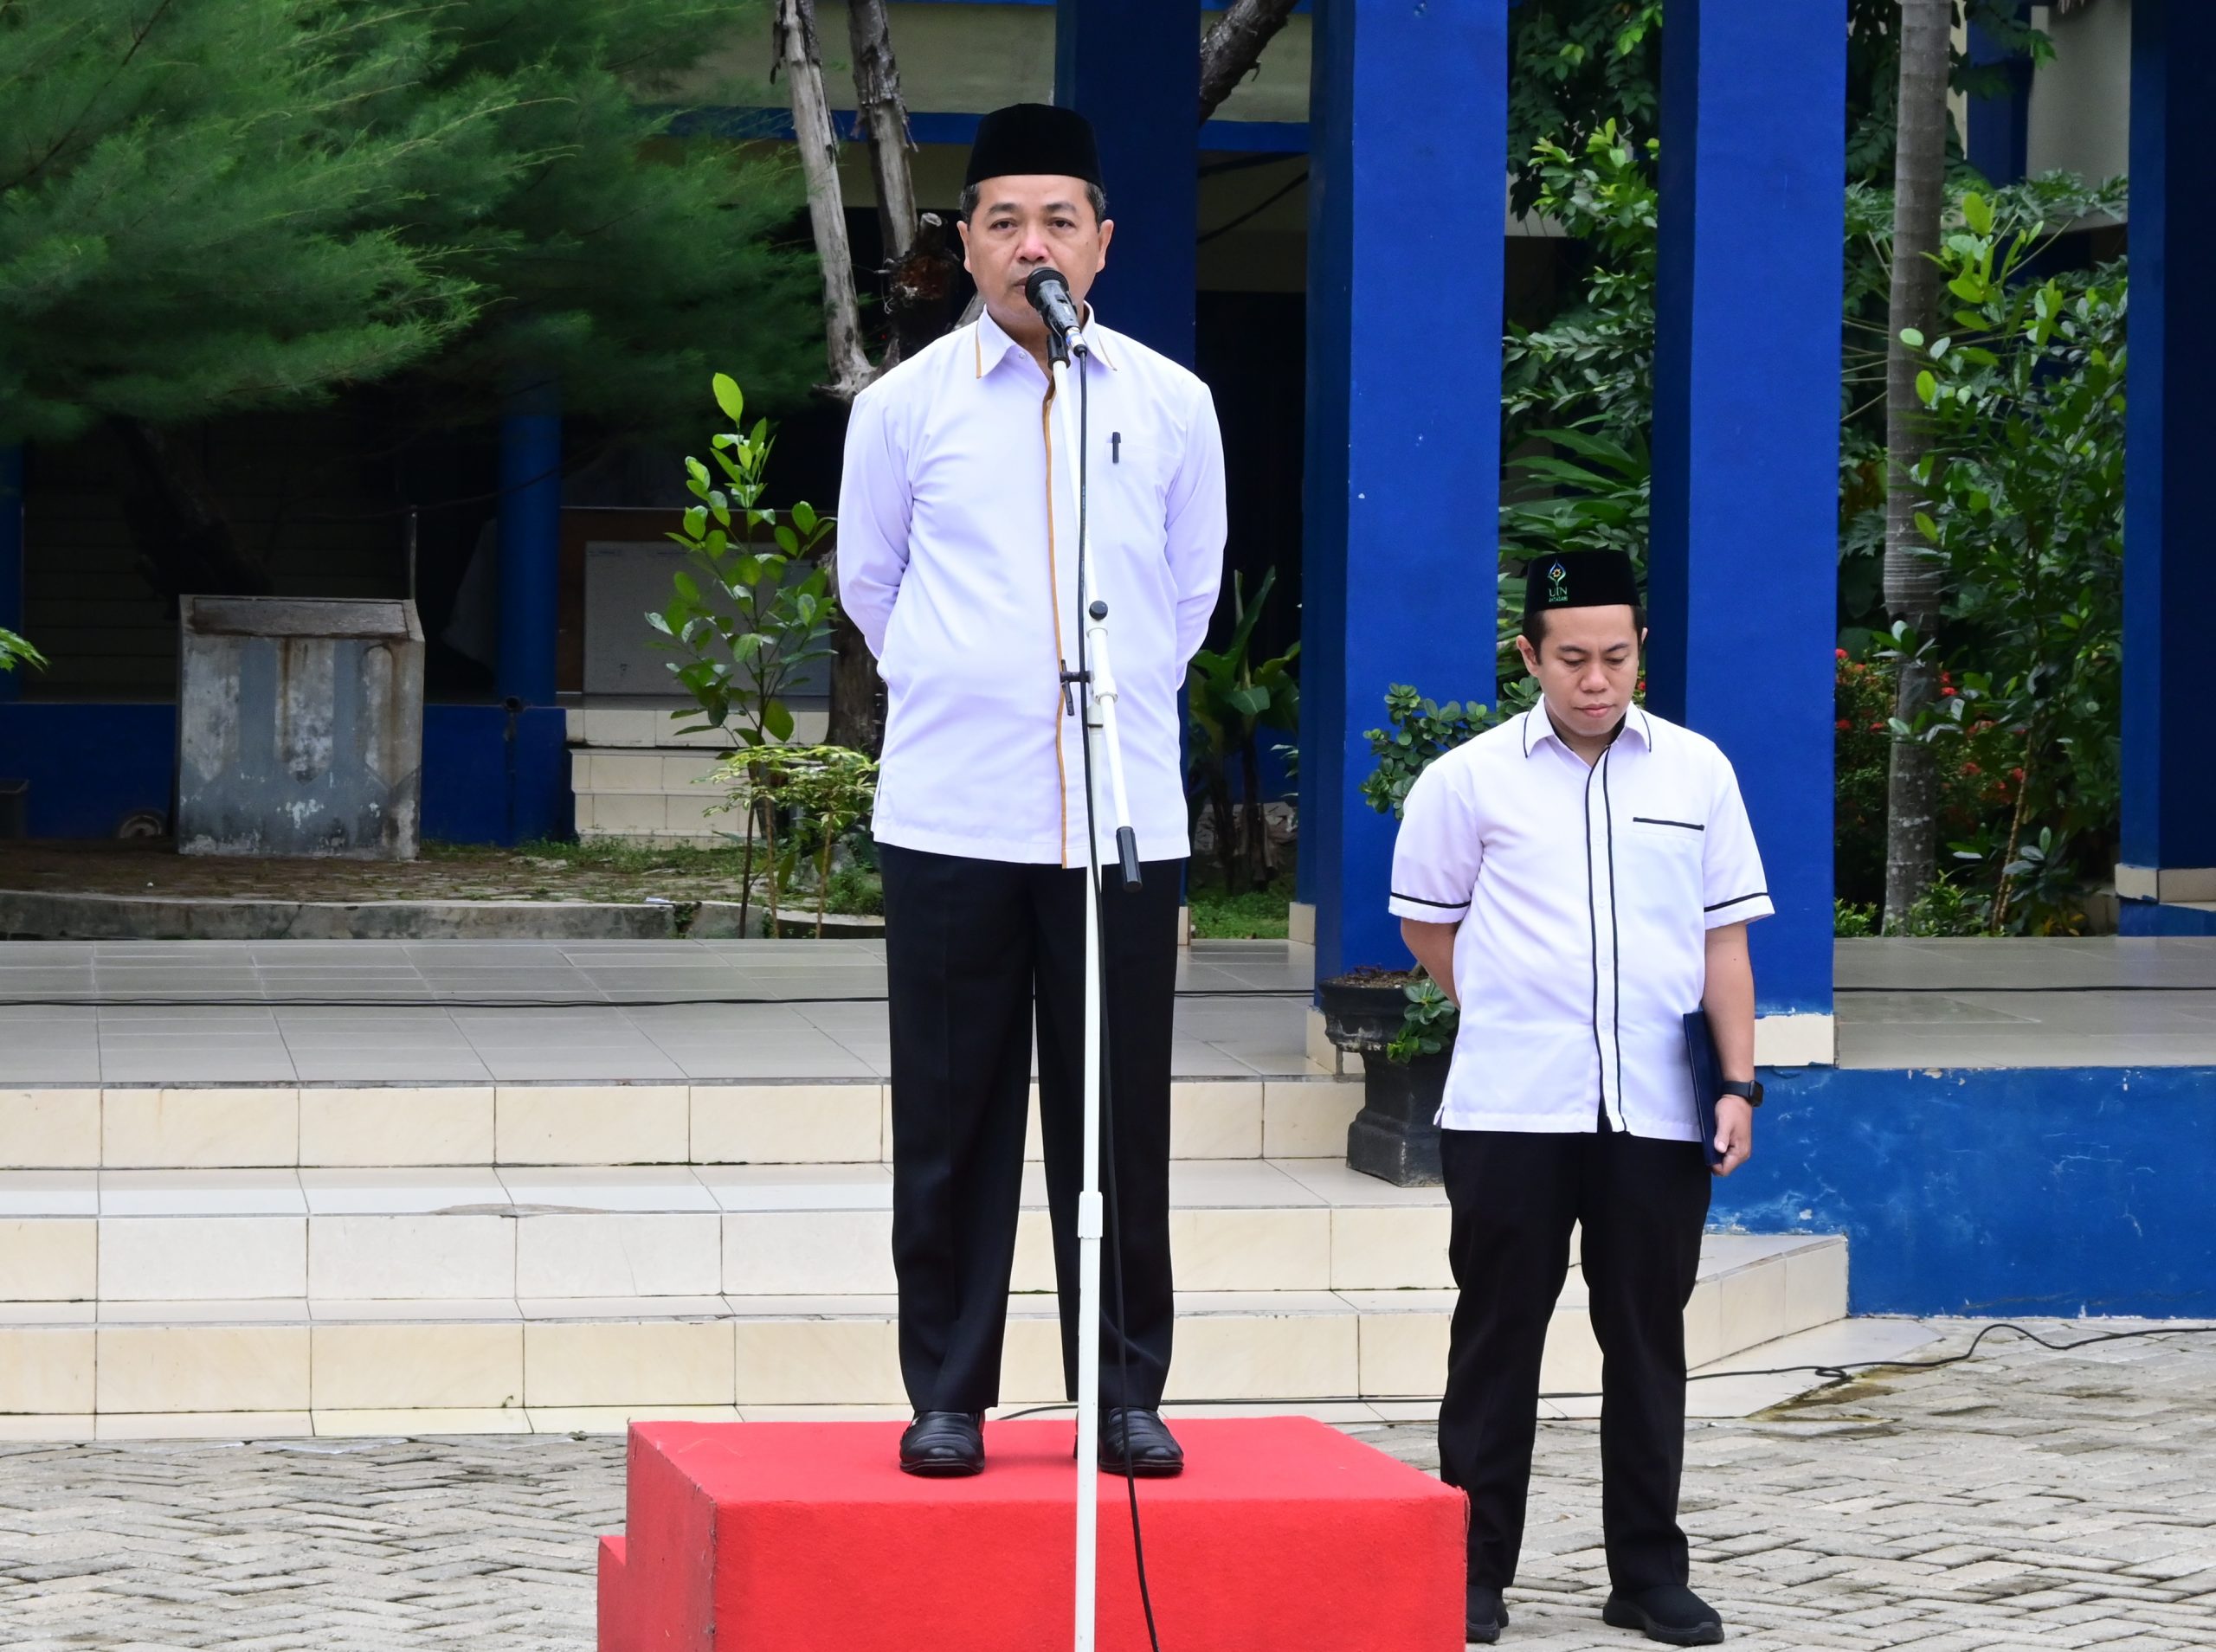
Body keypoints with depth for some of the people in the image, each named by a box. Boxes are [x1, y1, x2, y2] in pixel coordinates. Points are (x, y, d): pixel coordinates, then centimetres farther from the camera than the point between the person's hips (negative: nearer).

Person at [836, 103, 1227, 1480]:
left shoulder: (1172, 407, 6)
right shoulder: (908, 405, 3)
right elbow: (869, 586, 16)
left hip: (1125, 815, 1)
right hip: (950, 819, -1)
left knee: (1120, 1125, 3)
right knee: (952, 1128, 2)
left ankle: (1127, 1394, 11)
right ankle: (947, 1399, 10)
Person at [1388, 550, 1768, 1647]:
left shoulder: (1697, 773, 7)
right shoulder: (1470, 779, 1)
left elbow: (1723, 938, 8)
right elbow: (1427, 926, 12)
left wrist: (1738, 1079, 2)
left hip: (1657, 1111, 2)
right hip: (1508, 1110, -2)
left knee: (1646, 1340, 7)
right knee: (1498, 1338, 3)